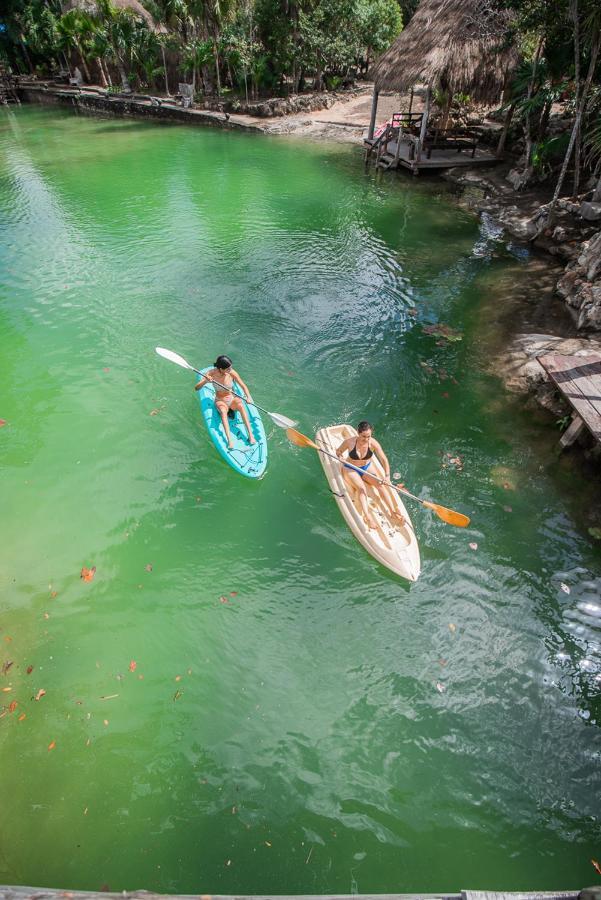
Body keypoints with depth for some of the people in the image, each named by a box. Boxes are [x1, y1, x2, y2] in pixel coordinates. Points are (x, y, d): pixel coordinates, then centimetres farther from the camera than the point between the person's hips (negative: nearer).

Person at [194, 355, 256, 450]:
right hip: (220, 401, -1)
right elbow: (196, 388, -15)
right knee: (223, 411, -36)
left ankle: (250, 435, -37)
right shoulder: (212, 373, -15)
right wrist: (205, 381, -35)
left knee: (241, 406, -34)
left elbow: (243, 386, -8)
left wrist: (248, 397, -27)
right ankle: (229, 440, -47)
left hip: (233, 399, 1)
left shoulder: (232, 373, -14)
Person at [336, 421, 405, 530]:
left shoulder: (373, 443, -18)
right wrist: (340, 456, -24)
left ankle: (393, 512, -20)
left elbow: (384, 460, -23)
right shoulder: (349, 442, -21)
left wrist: (387, 476, -36)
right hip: (350, 470, -3)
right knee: (362, 488, -29)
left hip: (366, 469, 3)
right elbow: (338, 451, -1)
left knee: (380, 484, -21)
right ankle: (367, 516, -44)